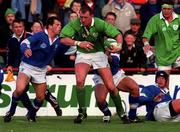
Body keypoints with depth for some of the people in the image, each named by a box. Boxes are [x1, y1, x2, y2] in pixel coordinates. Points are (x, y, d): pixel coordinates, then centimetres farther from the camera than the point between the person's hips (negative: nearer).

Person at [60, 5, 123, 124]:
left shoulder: (100, 24, -19)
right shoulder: (75, 24, -17)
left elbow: (118, 34, -14)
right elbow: (63, 39, -19)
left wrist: (119, 45, -34)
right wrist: (79, 43, -32)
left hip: (99, 53, 0)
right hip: (83, 55, 0)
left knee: (111, 87, -4)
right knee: (80, 80, -27)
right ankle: (82, 112, -13)